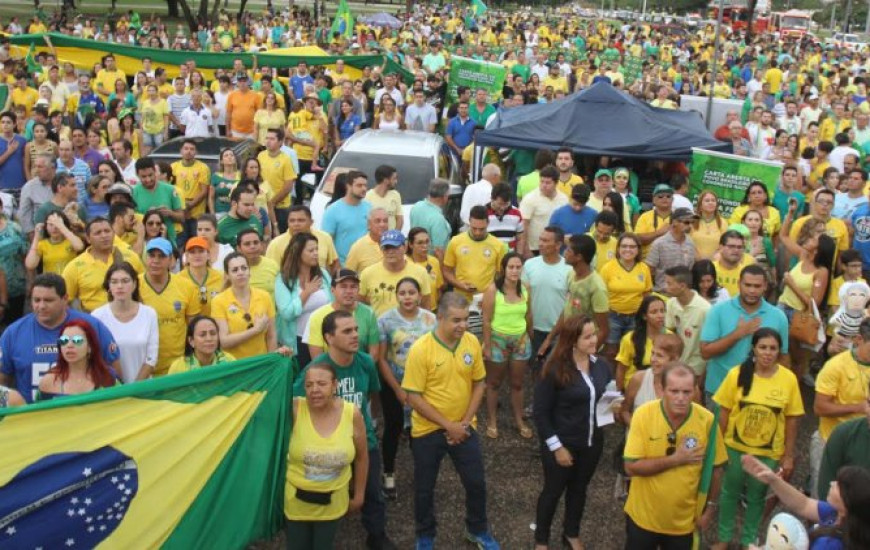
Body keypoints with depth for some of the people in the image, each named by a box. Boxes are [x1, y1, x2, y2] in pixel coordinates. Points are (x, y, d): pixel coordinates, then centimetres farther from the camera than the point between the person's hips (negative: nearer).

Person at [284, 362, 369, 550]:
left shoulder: (352, 414, -13)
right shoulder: (295, 409, -16)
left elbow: (361, 457, -1)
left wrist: (359, 495, 7)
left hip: (333, 501, 1)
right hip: (297, 499, -1)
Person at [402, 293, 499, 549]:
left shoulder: (472, 342, -8)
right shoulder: (421, 349, -21)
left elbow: (479, 383, 2)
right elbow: (414, 397, -18)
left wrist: (465, 422, -7)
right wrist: (448, 425, -17)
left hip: (464, 427, 3)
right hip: (428, 430, -3)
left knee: (476, 483, 12)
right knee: (424, 488, 13)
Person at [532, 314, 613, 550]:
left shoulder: (601, 365, -4)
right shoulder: (555, 370, -21)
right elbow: (541, 412, -17)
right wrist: (556, 446, -17)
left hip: (592, 442, 5)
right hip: (563, 443, -5)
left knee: (579, 488, 22)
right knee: (553, 490, 12)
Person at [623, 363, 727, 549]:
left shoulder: (707, 420, -15)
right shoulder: (643, 414, -19)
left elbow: (715, 468, -2)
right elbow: (631, 467, -20)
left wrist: (710, 508, 2)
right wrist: (675, 459, -24)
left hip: (684, 520, 1)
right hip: (643, 516, -1)